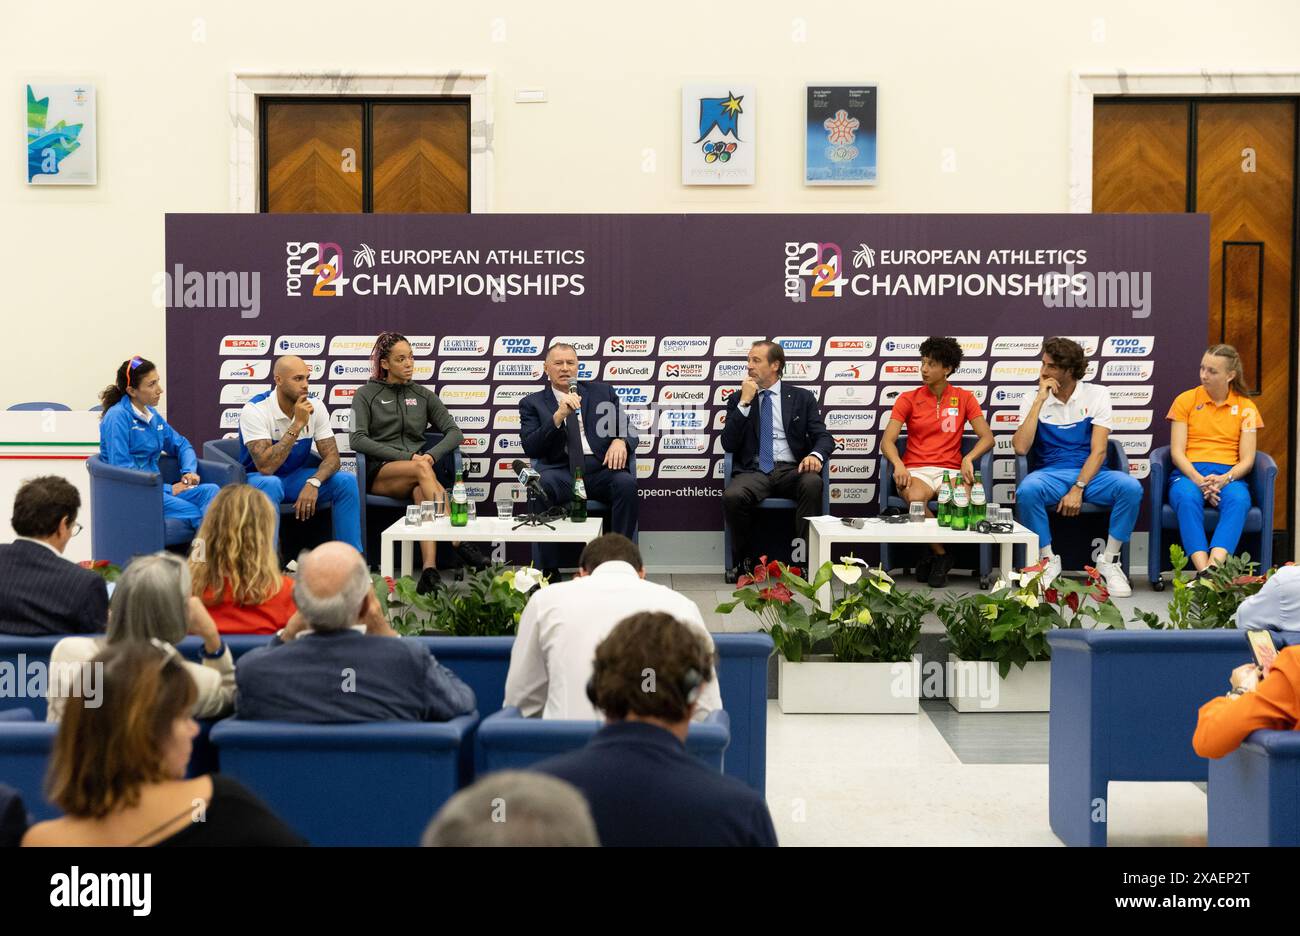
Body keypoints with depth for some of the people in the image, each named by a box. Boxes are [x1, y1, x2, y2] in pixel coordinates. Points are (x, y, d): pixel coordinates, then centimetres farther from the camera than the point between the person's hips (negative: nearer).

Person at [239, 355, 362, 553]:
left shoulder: (315, 407, -7)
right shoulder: (255, 410, -22)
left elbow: (332, 457, -10)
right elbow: (266, 466, -31)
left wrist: (313, 483, -31)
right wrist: (297, 424, -31)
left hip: (297, 476, 5)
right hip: (260, 479, -5)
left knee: (346, 482, -19)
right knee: (270, 485, -39)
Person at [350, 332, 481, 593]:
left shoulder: (423, 395, 18)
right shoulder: (366, 395, 9)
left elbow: (454, 433, 9)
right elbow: (358, 439, -6)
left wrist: (432, 455, -13)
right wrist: (406, 457, -15)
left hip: (419, 469, 2)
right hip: (379, 472, -2)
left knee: (421, 491, -36)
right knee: (421, 469, -35)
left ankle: (430, 568, -54)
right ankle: (458, 541, -45)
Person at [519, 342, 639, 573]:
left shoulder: (602, 392, 19)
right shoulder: (532, 403, 13)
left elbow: (628, 430, 16)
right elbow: (530, 448, -1)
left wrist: (620, 441, -9)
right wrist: (558, 416, -13)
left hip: (600, 469, 1)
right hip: (561, 473, -1)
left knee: (626, 483, -32)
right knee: (540, 485, -35)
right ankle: (549, 571, -27)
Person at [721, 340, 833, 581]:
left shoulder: (802, 398, 13)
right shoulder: (738, 400, 14)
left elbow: (824, 437, 4)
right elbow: (729, 444, 2)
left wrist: (816, 455, -20)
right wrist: (745, 402, -6)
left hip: (791, 470, 0)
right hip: (754, 471, 0)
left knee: (812, 483, -35)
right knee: (733, 496, -34)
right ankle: (745, 561, -11)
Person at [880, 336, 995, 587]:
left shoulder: (964, 398, 10)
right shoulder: (908, 399, 7)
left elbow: (987, 437, 2)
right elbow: (887, 440, -2)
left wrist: (968, 458, -18)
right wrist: (898, 465, -23)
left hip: (950, 470, 1)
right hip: (915, 470, -1)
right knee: (916, 499, -39)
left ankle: (936, 556, -7)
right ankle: (941, 556, -13)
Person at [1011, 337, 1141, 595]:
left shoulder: (1097, 395, 2)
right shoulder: (1033, 402, 5)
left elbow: (1098, 451, -6)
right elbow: (1021, 448, -12)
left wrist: (1078, 489, -19)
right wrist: (1040, 400, -11)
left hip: (1090, 473, 0)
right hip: (1050, 474, 0)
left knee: (1131, 487, -30)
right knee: (1027, 490, -35)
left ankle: (1109, 561, -13)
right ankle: (1049, 560, -14)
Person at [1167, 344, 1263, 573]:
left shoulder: (1246, 407, 12)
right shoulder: (1185, 400, 10)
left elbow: (1247, 460, 6)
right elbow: (1177, 452, 3)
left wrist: (1224, 479, -16)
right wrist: (1199, 480, -16)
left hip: (1229, 475, 1)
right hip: (1188, 473, 0)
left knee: (1239, 500, -36)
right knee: (1187, 498, -38)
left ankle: (1215, 566, -53)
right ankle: (1203, 570, -51)